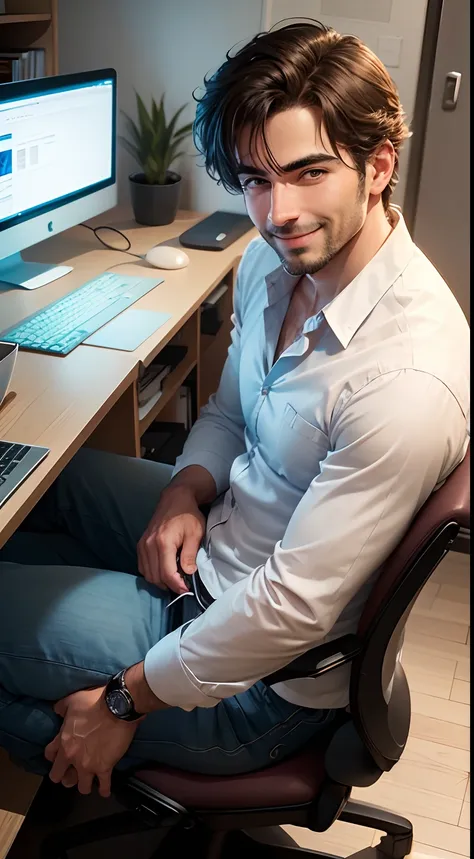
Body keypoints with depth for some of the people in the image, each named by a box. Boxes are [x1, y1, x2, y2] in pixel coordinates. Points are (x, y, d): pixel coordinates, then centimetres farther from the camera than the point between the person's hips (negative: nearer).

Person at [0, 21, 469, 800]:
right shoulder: (272, 261, -6)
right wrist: (186, 492, -10)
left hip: (261, 678, -8)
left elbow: (292, 608, -29)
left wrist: (124, 701, -17)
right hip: (218, 534, 8)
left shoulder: (407, 379, -34)